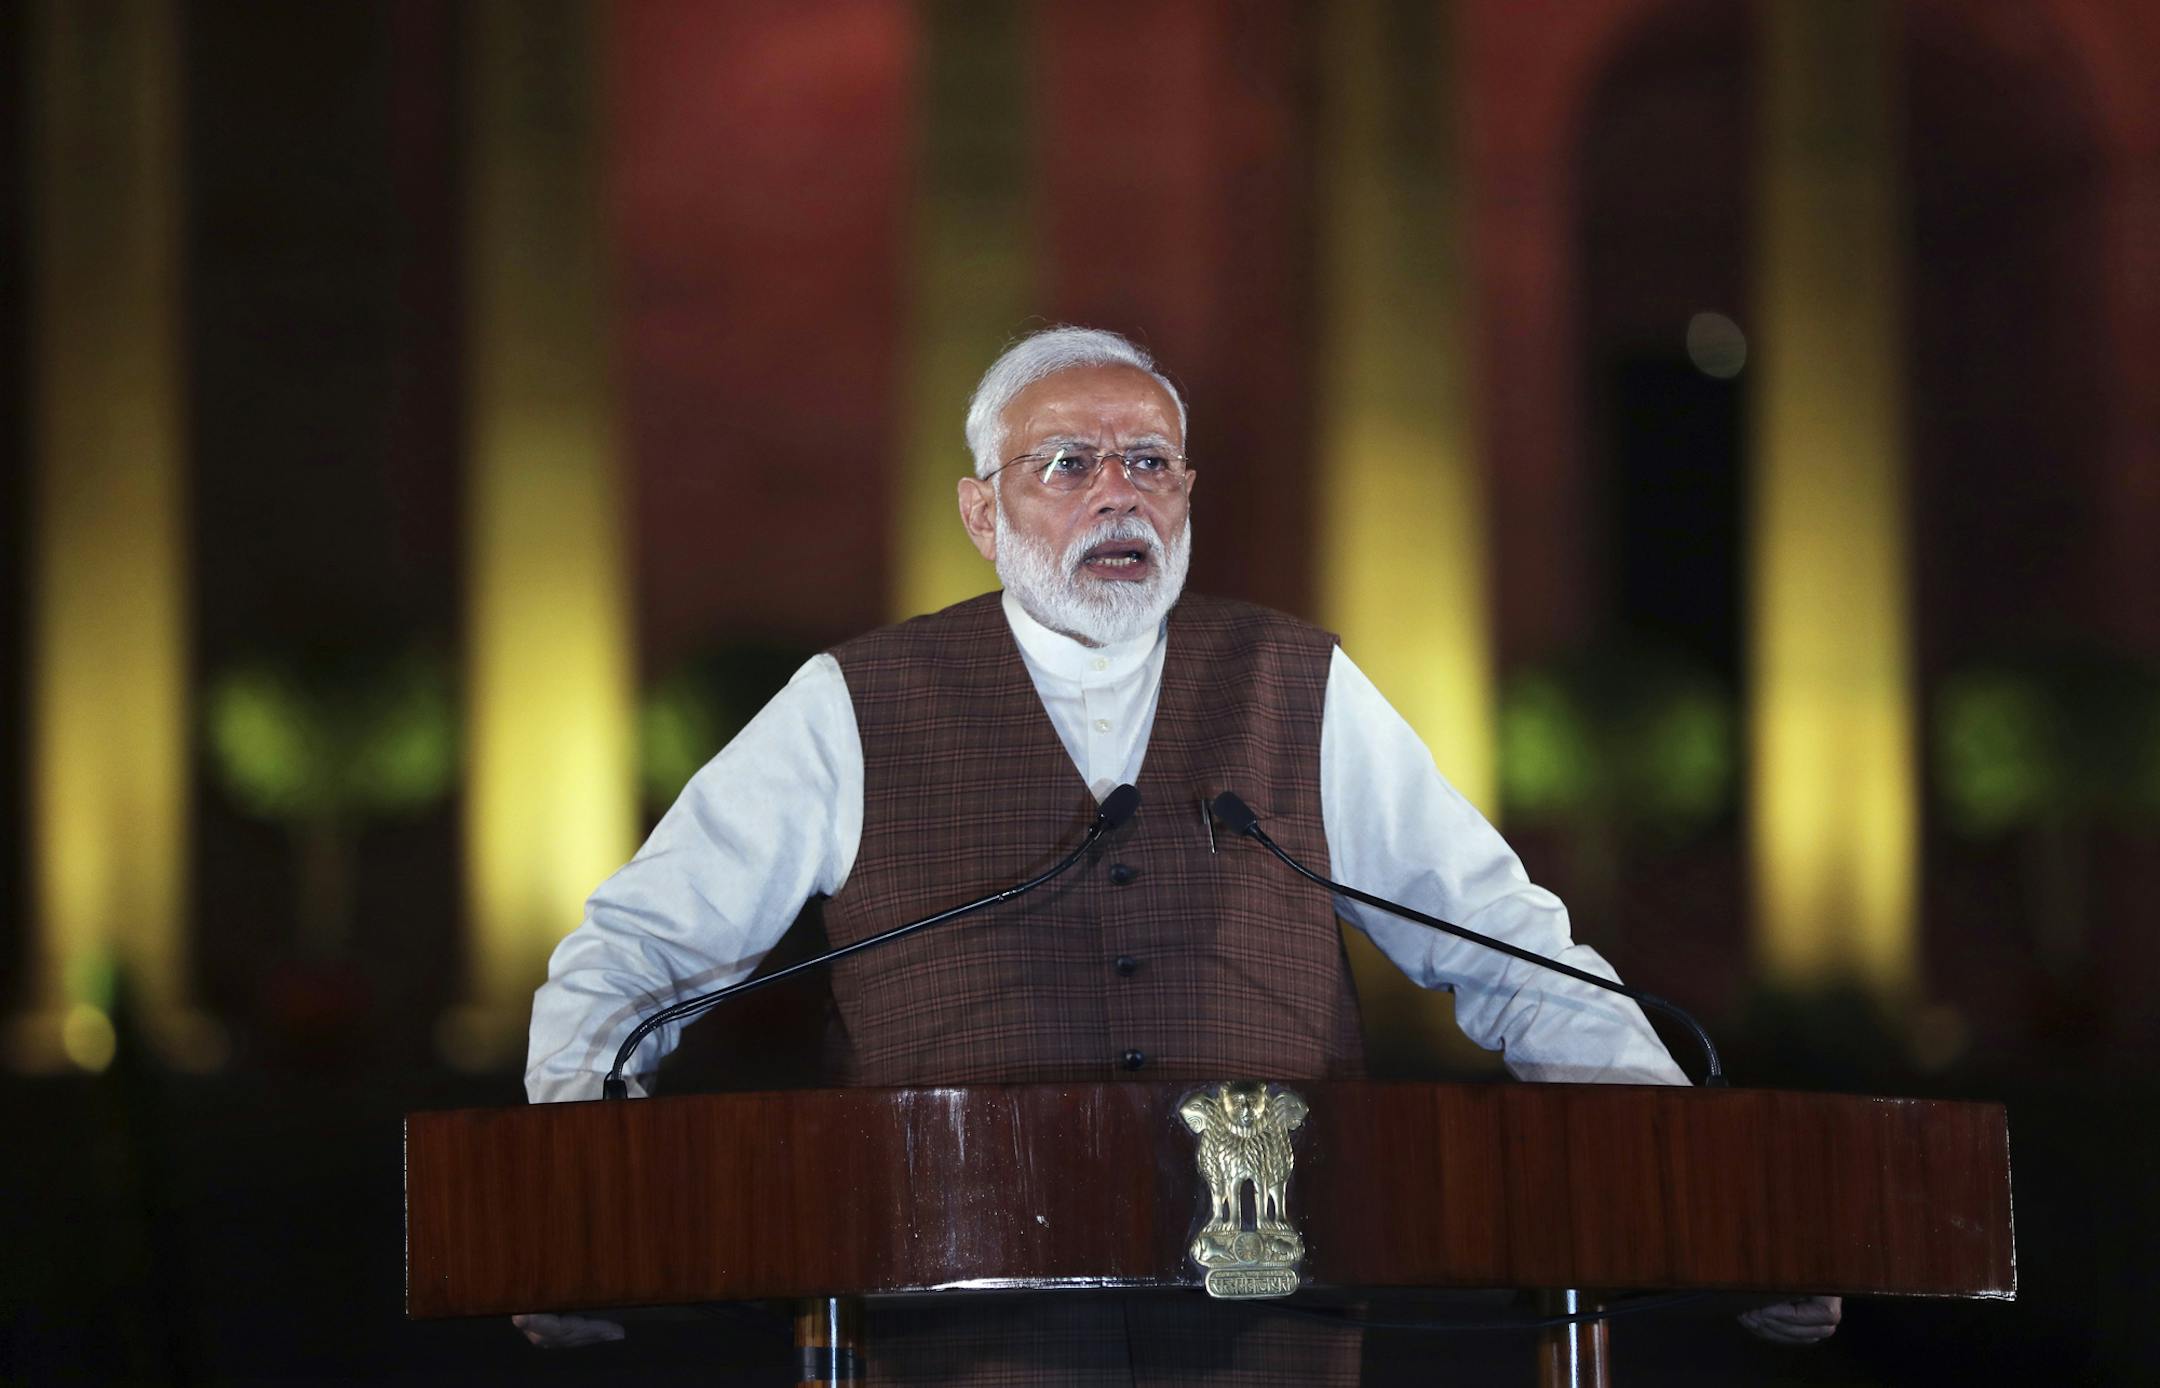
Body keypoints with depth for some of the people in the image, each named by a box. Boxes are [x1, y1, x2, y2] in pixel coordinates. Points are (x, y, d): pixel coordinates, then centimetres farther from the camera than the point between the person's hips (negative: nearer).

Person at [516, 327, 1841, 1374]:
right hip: (966, 1326, -2)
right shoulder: (855, 709, 10)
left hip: (1267, 1313, 2)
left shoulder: (1304, 694, 15)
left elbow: (1511, 952, 16)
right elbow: (631, 954, 12)